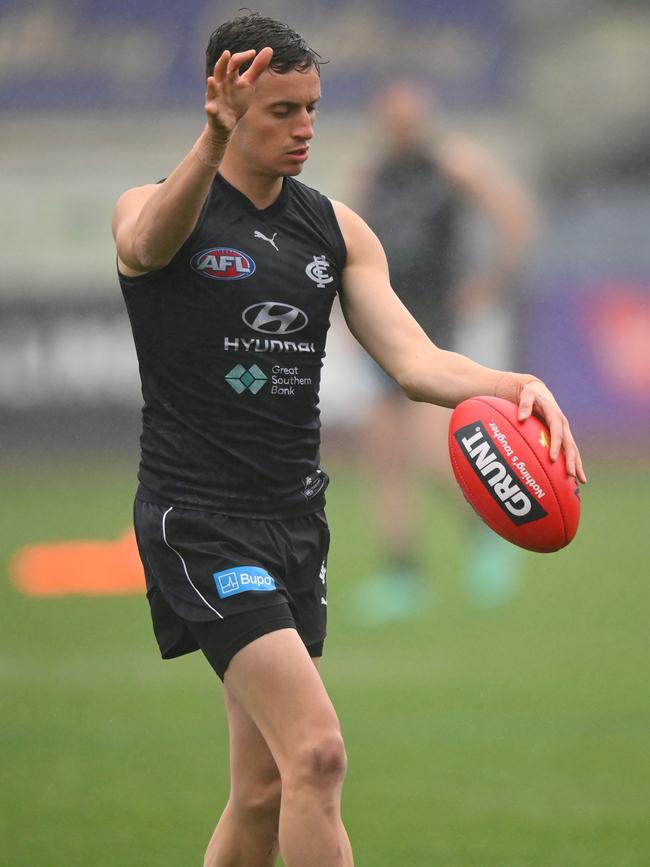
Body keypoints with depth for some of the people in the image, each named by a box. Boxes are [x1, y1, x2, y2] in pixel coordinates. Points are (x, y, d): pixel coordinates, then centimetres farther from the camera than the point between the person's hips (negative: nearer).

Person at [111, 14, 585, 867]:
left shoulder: (337, 229, 9)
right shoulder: (161, 210, -7)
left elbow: (412, 357, -1)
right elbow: (149, 241, -34)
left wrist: (511, 385, -23)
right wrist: (213, 142, -55)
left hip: (295, 520, 7)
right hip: (199, 517, -7)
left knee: (266, 793, 10)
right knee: (317, 752, -21)